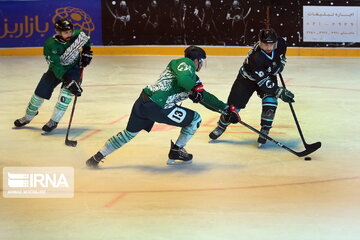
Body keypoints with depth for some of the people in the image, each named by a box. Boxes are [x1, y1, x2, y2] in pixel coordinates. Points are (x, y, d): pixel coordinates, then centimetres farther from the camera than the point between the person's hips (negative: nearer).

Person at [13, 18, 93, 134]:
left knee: (67, 91, -24)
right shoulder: (50, 45, -30)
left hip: (74, 67, 0)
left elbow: (87, 39, 5)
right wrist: (68, 81, -43)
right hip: (56, 69, 0)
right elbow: (57, 67, -34)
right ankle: (28, 117, 28)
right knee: (40, 92, 1)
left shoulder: (77, 35, -22)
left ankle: (53, 121, -14)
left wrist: (86, 53, -9)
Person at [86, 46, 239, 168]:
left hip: (143, 101, 10)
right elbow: (184, 79, -25)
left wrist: (227, 109, 29)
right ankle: (175, 152, 15)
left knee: (129, 133, 26)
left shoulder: (192, 78, 25)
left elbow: (205, 97, 29)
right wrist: (195, 88, -6)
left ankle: (98, 157, 30)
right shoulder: (185, 63, -2)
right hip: (156, 106, -10)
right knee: (195, 119, 4)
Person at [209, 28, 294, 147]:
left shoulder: (280, 43, -24)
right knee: (234, 104, 1)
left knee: (270, 102, -19)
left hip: (269, 74, 4)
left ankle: (264, 132, -4)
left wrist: (280, 65, -6)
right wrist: (279, 92, -39)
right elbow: (263, 82, -37)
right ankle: (221, 127, 28)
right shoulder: (256, 58, -42)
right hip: (248, 77, -4)